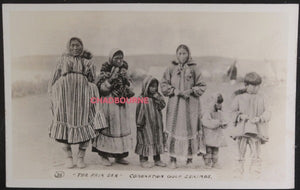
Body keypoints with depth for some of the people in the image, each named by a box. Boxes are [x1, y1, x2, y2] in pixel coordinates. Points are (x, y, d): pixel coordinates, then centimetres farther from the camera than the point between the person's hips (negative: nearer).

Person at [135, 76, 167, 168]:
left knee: (158, 140, 11)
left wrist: (157, 97, -16)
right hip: (146, 125, -6)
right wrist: (139, 123, -9)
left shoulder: (157, 96, 7)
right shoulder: (142, 98, -10)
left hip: (157, 124, 6)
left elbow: (162, 105, -6)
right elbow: (140, 112, -9)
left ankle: (157, 159, 23)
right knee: (146, 140, 1)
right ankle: (143, 160, 12)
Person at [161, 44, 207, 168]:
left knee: (190, 129, 3)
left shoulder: (194, 69, 2)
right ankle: (173, 159, 11)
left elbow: (202, 87, 4)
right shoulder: (171, 68, 5)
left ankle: (190, 159, 18)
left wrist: (190, 90, -12)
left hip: (191, 104, 0)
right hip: (175, 105, 0)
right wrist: (176, 91, -10)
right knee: (174, 130, -1)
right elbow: (163, 85, 4)